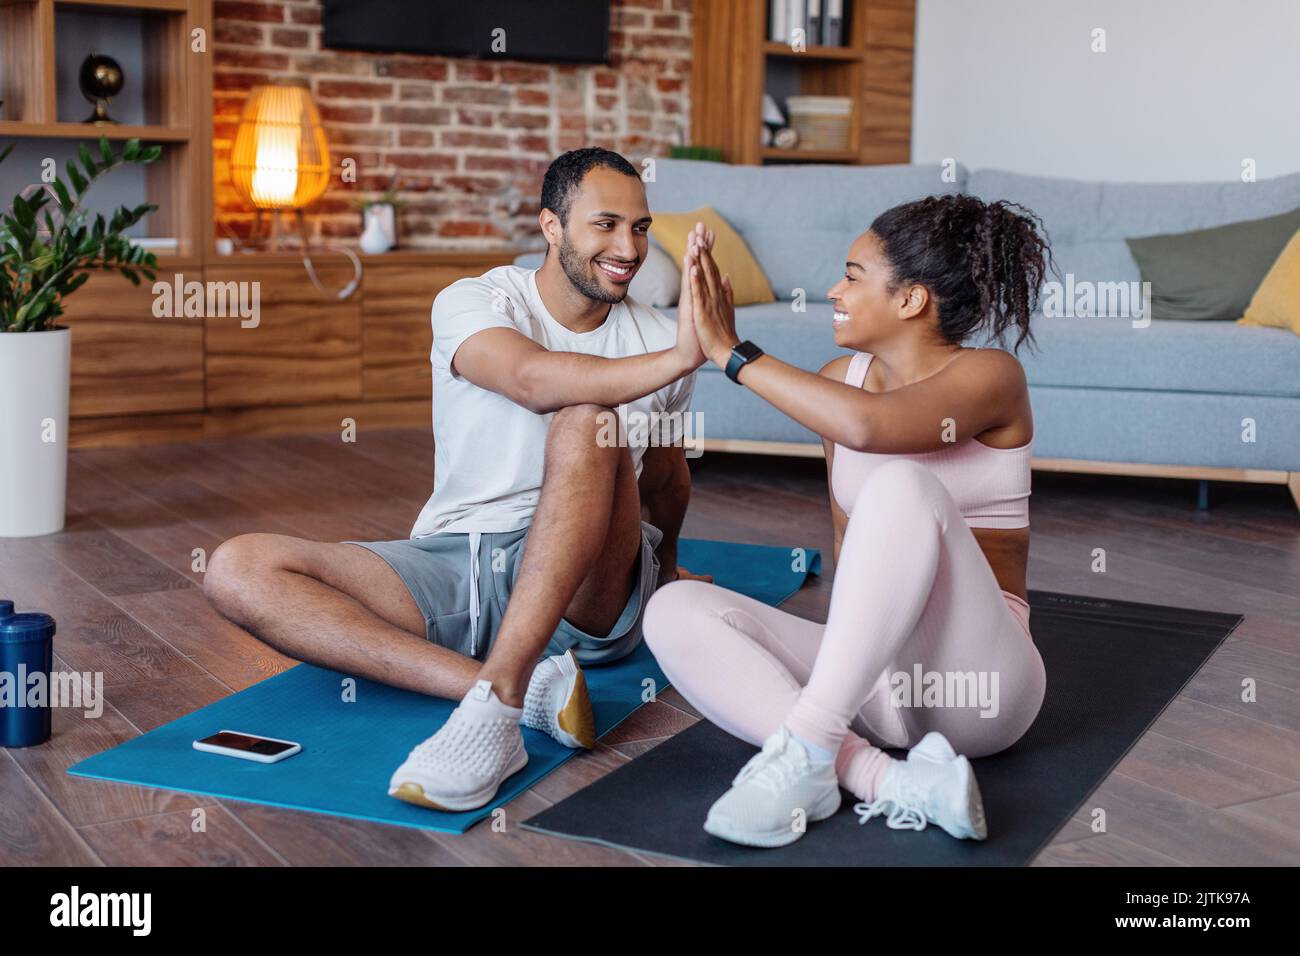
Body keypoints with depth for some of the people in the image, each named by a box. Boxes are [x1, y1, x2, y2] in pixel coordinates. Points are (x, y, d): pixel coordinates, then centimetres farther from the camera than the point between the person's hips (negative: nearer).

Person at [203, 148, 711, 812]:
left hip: (585, 592, 0)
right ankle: (527, 689, -38)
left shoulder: (657, 340, 8)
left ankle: (498, 697, -40)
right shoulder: (473, 303, -1)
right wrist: (678, 360, -34)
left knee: (589, 422, -30)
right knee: (237, 570, -23)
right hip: (453, 564, 0)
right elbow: (531, 380, -25)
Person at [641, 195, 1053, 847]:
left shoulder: (989, 375, -7)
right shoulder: (841, 378, 12)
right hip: (869, 678, 6)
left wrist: (732, 353, -21)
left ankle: (805, 751, -34)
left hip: (974, 685, -6)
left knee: (905, 484, -32)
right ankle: (889, 781, -31)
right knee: (675, 609, -16)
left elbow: (867, 426, -29)